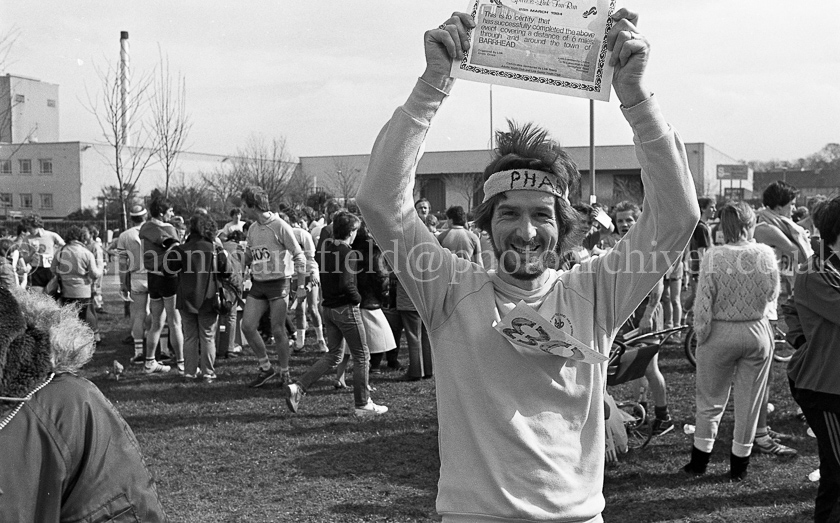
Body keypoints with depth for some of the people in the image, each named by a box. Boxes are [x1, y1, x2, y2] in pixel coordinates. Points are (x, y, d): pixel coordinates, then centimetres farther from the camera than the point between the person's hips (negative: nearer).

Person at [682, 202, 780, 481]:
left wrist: (701, 336, -3)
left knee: (711, 398, 15)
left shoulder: (713, 256, -17)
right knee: (750, 400, 14)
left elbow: (703, 304, -14)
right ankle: (739, 463, 23)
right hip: (758, 332, 2)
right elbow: (772, 295, 2)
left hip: (721, 333, -2)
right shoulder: (766, 254, -10)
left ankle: (700, 458, 20)